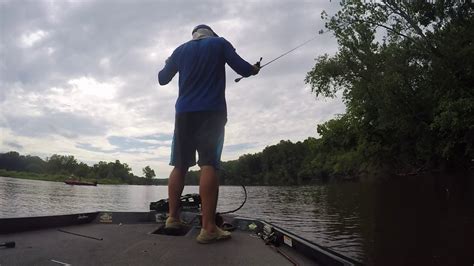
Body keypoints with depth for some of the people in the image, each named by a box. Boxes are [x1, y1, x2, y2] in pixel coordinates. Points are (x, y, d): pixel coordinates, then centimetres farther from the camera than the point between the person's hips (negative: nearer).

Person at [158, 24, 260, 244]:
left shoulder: (180, 50, 18)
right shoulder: (220, 43, 10)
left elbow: (162, 79, 23)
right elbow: (243, 69, 4)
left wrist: (167, 64, 44)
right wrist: (254, 69, 26)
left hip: (184, 112, 4)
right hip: (212, 111, -4)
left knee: (180, 164, 8)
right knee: (209, 163, -13)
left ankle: (172, 218, 9)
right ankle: (208, 228, -18)